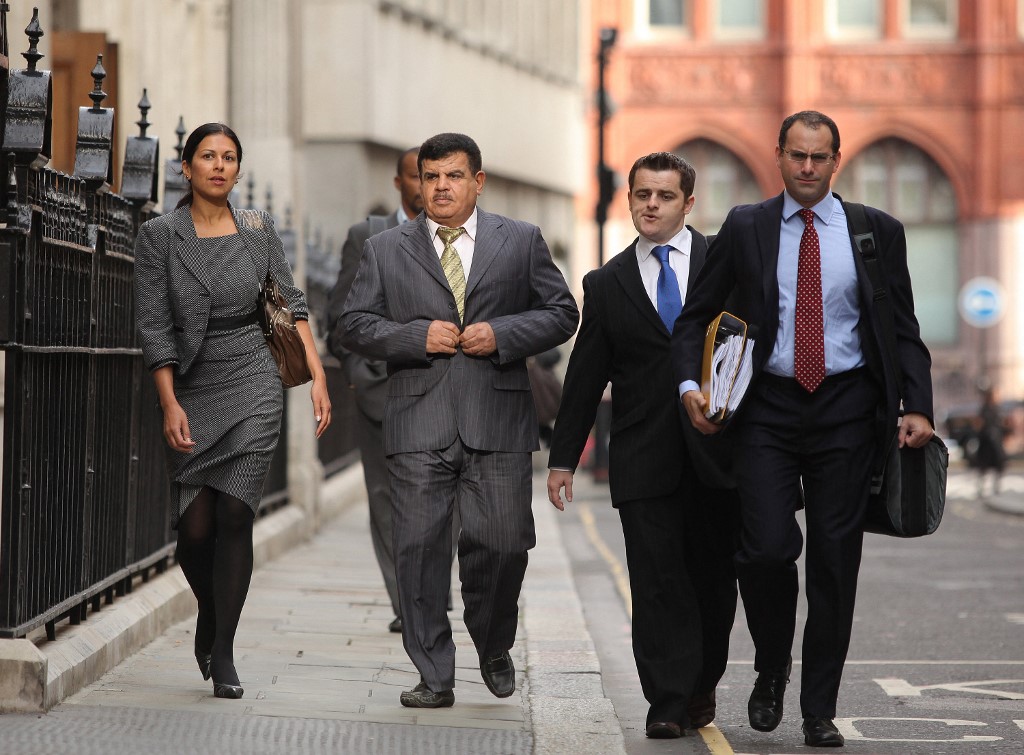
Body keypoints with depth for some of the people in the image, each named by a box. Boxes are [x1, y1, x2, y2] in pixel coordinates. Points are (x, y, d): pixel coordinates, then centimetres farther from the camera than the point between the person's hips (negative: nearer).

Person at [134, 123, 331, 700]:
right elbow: (155, 325, -3)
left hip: (256, 387, 0)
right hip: (193, 393, 0)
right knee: (196, 528, -3)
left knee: (235, 516, -10)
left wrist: (317, 376, -1)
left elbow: (291, 304, 8)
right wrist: (170, 404, -11)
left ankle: (222, 653, -2)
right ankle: (210, 614, 29)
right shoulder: (160, 236, 0)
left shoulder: (259, 230, 5)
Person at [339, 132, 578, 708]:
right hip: (419, 424, 1)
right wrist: (416, 336, -7)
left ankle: (494, 648, 25)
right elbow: (356, 326, 9)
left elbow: (562, 313, 9)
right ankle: (435, 676, 3)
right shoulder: (386, 251, 12)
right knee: (419, 548, -4)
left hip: (498, 421, 0)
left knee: (503, 543, -3)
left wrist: (502, 334, -7)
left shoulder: (521, 241, 11)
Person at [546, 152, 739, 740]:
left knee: (713, 577, 7)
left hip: (717, 450, 0)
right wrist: (563, 458, 10)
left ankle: (701, 687, 25)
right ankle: (669, 703, -3)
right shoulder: (607, 283, 10)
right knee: (656, 581, -6)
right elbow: (585, 378, 12)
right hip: (644, 458, 0)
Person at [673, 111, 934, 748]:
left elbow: (904, 328, 8)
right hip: (769, 409, 0)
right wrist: (690, 385, -7)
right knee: (768, 549, -14)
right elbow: (696, 315, 10)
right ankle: (772, 670, 14)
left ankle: (820, 710, 13)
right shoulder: (745, 228, 5)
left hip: (846, 409, 1)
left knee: (835, 562, 2)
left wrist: (918, 407, -5)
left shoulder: (877, 231, 6)